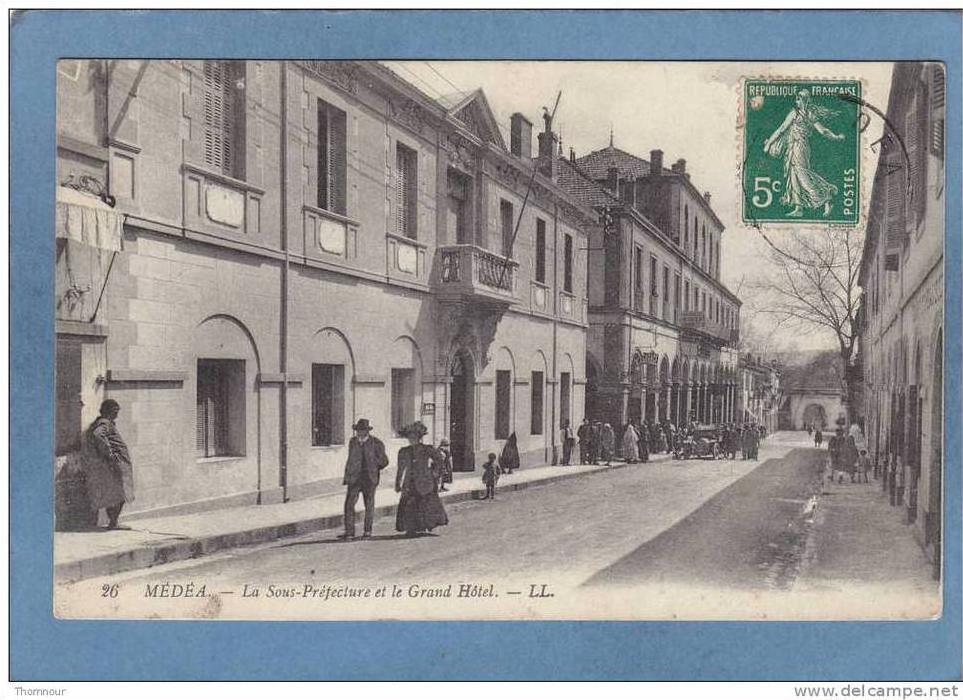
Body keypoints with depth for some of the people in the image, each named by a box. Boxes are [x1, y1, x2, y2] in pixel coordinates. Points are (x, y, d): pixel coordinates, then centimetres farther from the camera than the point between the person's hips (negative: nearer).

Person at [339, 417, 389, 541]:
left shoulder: (376, 444, -6)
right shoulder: (352, 442, 6)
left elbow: (384, 461, 2)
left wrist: (373, 470, 5)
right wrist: (346, 476, 14)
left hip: (369, 479, -2)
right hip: (354, 478, 2)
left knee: (369, 505, 8)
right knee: (349, 504, -10)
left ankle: (367, 531, 23)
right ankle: (349, 532, -7)